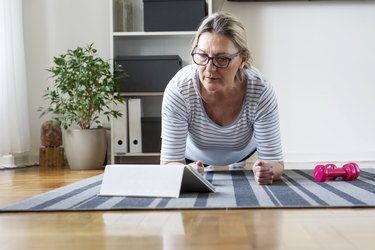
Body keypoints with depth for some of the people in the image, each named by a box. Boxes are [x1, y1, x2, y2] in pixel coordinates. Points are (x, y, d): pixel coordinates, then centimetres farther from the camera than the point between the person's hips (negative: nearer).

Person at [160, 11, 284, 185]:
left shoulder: (261, 92, -37)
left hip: (242, 152, 3)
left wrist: (267, 171, -55)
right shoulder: (178, 89, -40)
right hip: (192, 158, -2)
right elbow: (170, 162, -34)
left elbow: (274, 162, -30)